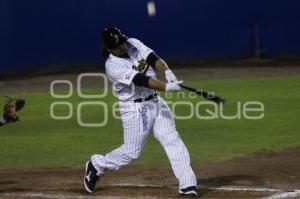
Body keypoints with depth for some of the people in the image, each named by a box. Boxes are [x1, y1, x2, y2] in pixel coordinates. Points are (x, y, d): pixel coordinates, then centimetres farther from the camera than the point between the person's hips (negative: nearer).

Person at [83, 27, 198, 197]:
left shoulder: (133, 44, 2)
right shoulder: (112, 66, -18)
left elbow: (153, 58, -10)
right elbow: (140, 80, -29)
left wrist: (167, 72, -31)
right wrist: (166, 87, -39)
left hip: (156, 102, 6)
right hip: (135, 109, -6)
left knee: (173, 141, -5)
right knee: (132, 151, 1)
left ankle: (187, 184, -8)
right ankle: (97, 165, 25)